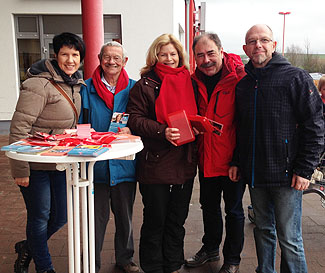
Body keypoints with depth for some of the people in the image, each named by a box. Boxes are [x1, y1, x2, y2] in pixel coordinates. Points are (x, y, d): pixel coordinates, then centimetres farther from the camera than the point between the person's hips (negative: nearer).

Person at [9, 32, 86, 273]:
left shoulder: (76, 85, 8)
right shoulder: (39, 84, -17)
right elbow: (19, 128, -19)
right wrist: (20, 170, -19)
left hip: (61, 163, 7)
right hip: (35, 165, -7)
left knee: (60, 216, 14)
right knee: (40, 217, 7)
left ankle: (27, 247, 41)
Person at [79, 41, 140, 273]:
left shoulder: (133, 88, 3)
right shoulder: (87, 88, 4)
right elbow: (80, 125, 8)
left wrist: (130, 129, -16)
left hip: (124, 164, 1)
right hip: (96, 164, 0)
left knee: (125, 215, 15)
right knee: (96, 217, 8)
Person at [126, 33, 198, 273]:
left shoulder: (189, 82, 12)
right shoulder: (145, 85, -3)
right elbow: (135, 119, -9)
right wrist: (162, 132, -23)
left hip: (185, 163, 5)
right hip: (155, 163, -4)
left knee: (177, 220, 16)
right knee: (155, 221, 7)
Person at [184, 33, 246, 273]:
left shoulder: (239, 77, -14)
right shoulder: (195, 81, 3)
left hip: (232, 157, -5)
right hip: (206, 158, 6)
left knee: (233, 210, 11)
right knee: (209, 206, 21)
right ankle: (211, 249, 42)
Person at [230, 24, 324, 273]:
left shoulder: (296, 78, -6)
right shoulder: (243, 83, 10)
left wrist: (305, 170, -12)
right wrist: (236, 161, 10)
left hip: (286, 175, -5)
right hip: (255, 174, 5)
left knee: (289, 238, 3)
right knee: (263, 229, 18)